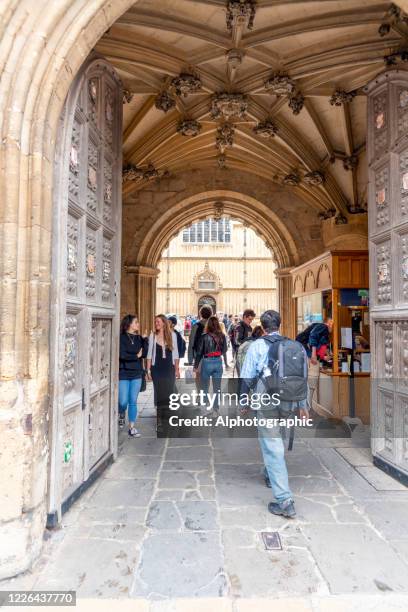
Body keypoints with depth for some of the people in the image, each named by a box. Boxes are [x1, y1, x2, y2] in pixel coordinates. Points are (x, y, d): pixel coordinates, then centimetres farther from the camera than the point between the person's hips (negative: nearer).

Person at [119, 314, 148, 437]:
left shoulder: (139, 338, 7)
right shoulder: (121, 338, -7)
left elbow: (144, 353, -2)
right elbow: (122, 355, -16)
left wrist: (145, 339, -9)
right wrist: (136, 356, -6)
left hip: (137, 374, 4)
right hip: (123, 373, -4)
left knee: (133, 402, 5)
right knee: (123, 401, -2)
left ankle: (132, 427, 13)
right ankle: (122, 415, 31)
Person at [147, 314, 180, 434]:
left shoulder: (172, 335, 1)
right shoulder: (152, 336, 0)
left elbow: (175, 353, 6)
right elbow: (149, 354, 3)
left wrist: (177, 369, 5)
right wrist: (148, 370, -1)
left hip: (169, 369, 0)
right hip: (157, 369, 0)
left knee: (169, 394, 1)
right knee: (159, 394, 2)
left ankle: (167, 420, 15)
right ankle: (160, 421, 13)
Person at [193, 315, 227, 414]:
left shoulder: (204, 336, -12)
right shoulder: (222, 336, -6)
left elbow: (199, 352, -7)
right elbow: (224, 350, 6)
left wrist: (196, 366, 2)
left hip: (207, 362, -2)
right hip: (218, 362, 3)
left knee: (204, 388, 12)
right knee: (217, 387, 14)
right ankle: (216, 407, 21)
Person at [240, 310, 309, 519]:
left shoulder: (257, 346, -4)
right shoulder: (294, 346, 7)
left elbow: (247, 378, -5)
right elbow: (302, 378, 10)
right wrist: (303, 405, 18)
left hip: (266, 401, -5)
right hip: (288, 402, 5)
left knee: (272, 446, -2)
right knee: (276, 441, 25)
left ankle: (284, 500, -4)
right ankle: (270, 476, 45)